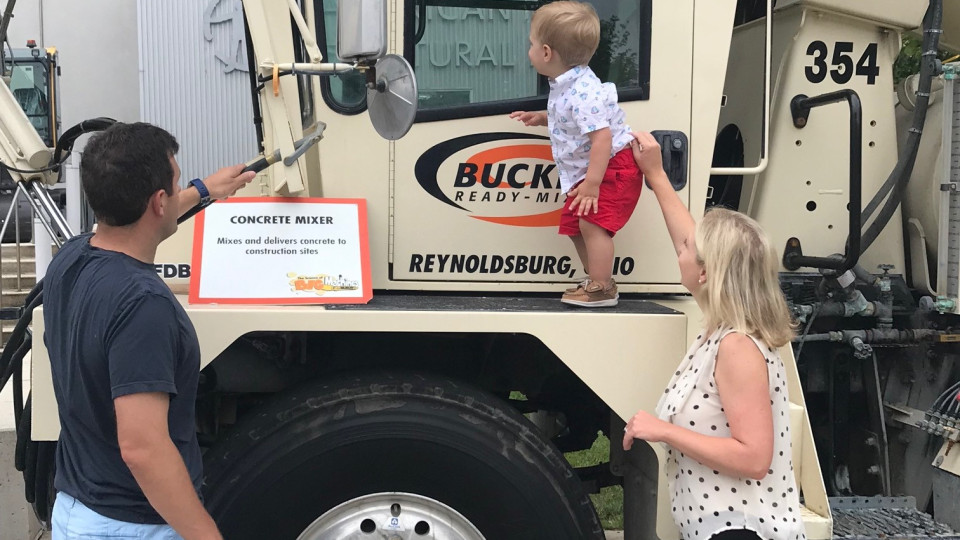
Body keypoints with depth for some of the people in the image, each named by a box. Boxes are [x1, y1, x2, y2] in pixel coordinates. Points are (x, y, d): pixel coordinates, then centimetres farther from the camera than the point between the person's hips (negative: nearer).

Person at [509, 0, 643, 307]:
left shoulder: (583, 92, -28)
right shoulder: (566, 85, 5)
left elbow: (602, 136, -33)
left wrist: (592, 184, -34)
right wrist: (541, 118, 12)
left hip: (612, 167, -11)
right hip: (586, 171, 11)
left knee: (593, 222, -19)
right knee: (573, 224, 14)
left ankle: (601, 289, -11)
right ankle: (595, 279, 25)